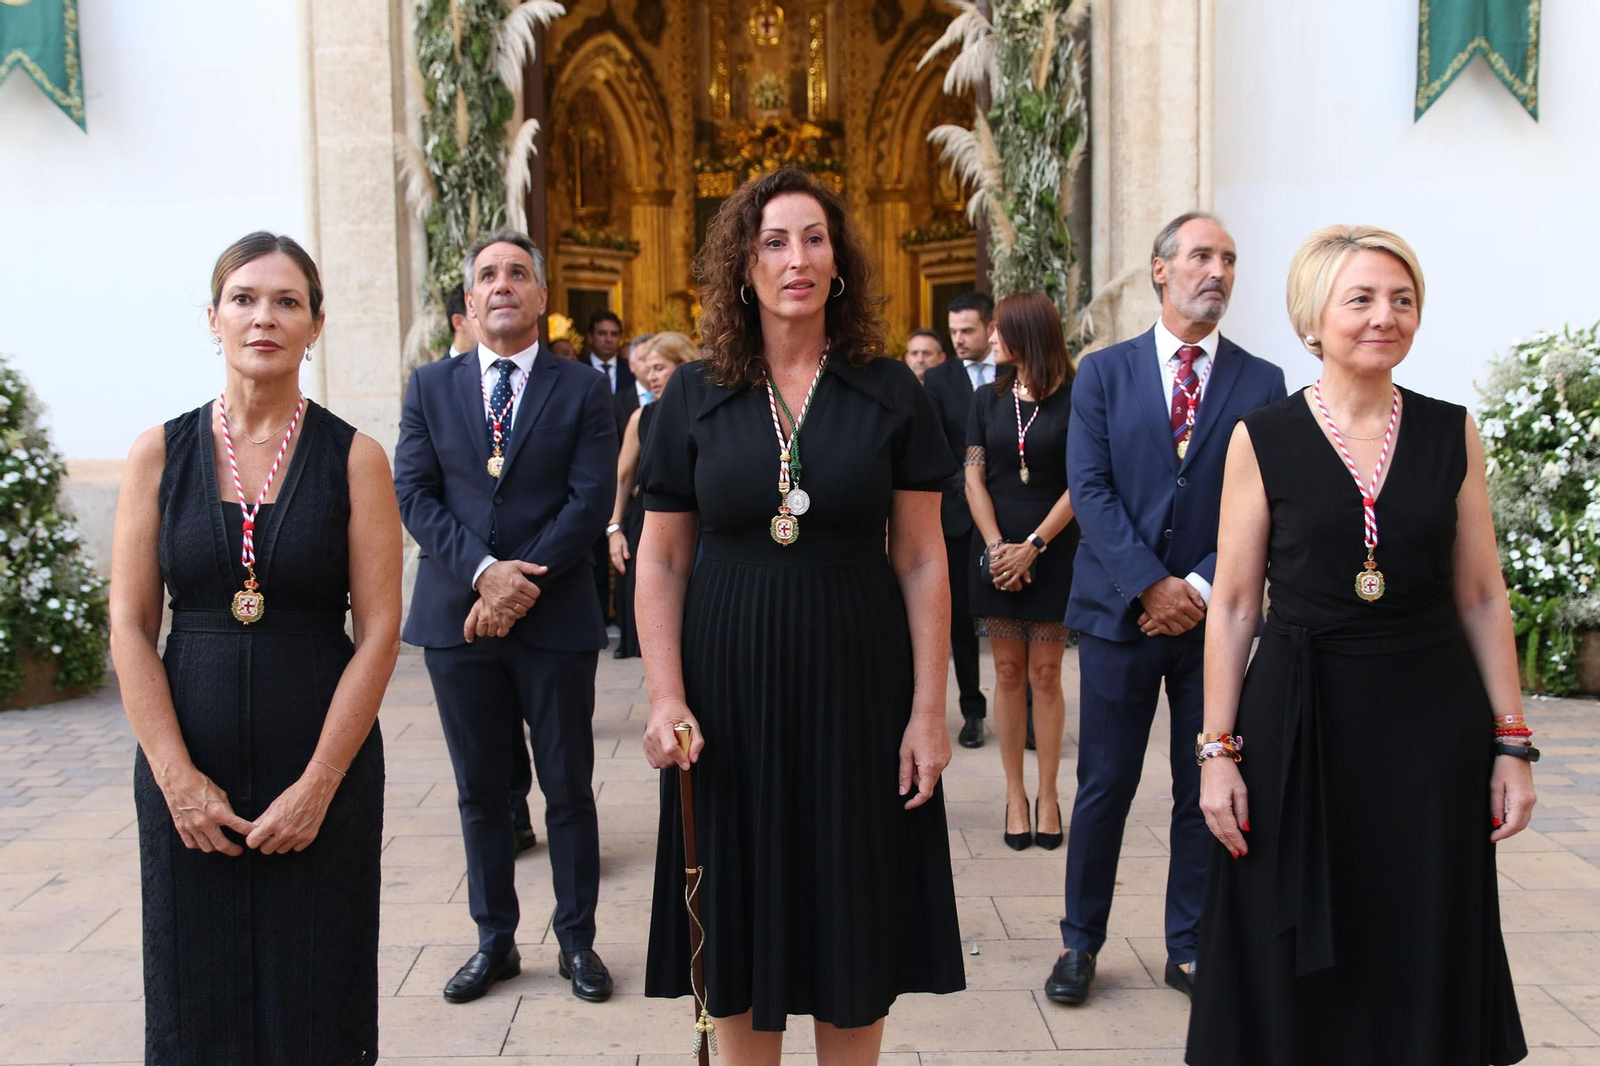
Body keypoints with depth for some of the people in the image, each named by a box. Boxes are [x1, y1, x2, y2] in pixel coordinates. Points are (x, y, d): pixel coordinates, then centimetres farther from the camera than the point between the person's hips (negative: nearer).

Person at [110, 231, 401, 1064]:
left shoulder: (353, 458, -3)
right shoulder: (160, 453, 2)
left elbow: (378, 633, -6)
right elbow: (129, 628, 0)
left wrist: (318, 785, -11)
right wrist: (178, 777, -8)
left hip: (322, 769, -1)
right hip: (188, 770, 2)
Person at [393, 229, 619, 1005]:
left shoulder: (582, 389, 2)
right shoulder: (430, 388, 8)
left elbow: (590, 501, -6)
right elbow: (414, 496, 0)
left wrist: (523, 583, -14)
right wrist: (483, 571, -14)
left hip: (555, 620, -2)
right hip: (457, 619, 2)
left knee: (568, 790, 7)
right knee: (480, 792, 12)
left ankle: (576, 940, 22)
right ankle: (495, 941, 26)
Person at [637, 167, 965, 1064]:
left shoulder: (890, 392, -1)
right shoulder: (695, 396, 1)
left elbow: (922, 561, -2)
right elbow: (661, 560, 3)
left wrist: (929, 710, -6)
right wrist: (666, 698, -7)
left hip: (856, 685, 0)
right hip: (731, 686, 1)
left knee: (854, 922, 11)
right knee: (743, 921, 12)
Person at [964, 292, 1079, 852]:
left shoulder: (1075, 399, -3)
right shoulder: (988, 400, 8)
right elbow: (974, 479, 4)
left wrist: (1033, 546, -13)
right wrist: (996, 546, -8)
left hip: (1053, 552, -3)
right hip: (996, 550, 3)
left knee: (1045, 674, 1)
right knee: (1008, 673, 5)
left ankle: (1048, 794, 12)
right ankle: (1015, 794, 13)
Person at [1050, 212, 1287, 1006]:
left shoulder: (1261, 383, 6)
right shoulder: (1103, 373, 4)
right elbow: (1090, 489, -5)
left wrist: (1203, 587, -13)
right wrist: (1151, 585, -14)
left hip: (1217, 613, 1)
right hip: (1120, 611, -1)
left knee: (1207, 790, 9)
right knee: (1104, 785, 6)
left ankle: (1191, 948, 24)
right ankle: (1081, 941, 21)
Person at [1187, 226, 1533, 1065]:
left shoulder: (1452, 433, 4)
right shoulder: (1261, 439, -3)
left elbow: (1482, 597, 7)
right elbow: (1232, 607, -2)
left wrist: (1510, 742, 2)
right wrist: (1218, 751, -4)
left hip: (1432, 722, 2)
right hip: (1300, 721, -2)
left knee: (1424, 961, 11)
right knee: (1295, 972, 8)